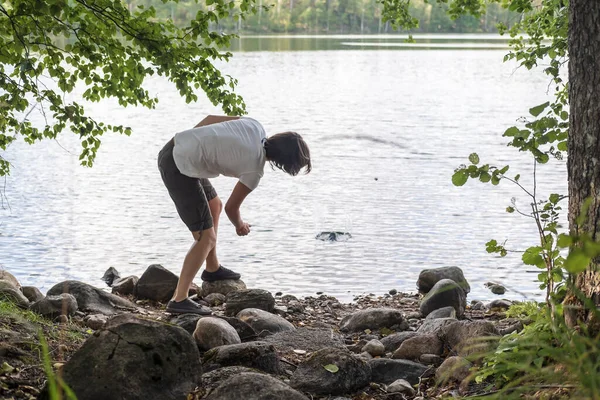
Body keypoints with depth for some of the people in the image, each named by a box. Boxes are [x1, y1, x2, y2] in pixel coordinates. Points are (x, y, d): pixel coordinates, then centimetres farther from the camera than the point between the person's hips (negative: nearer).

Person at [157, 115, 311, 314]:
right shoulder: (255, 170, -13)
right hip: (180, 169, -10)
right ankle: (179, 300, -4)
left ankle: (212, 269, 45)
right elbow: (231, 208, 0)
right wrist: (240, 226, 21)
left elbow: (211, 118, 10)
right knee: (206, 238, -5)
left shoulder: (254, 126, 2)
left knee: (214, 205, 28)